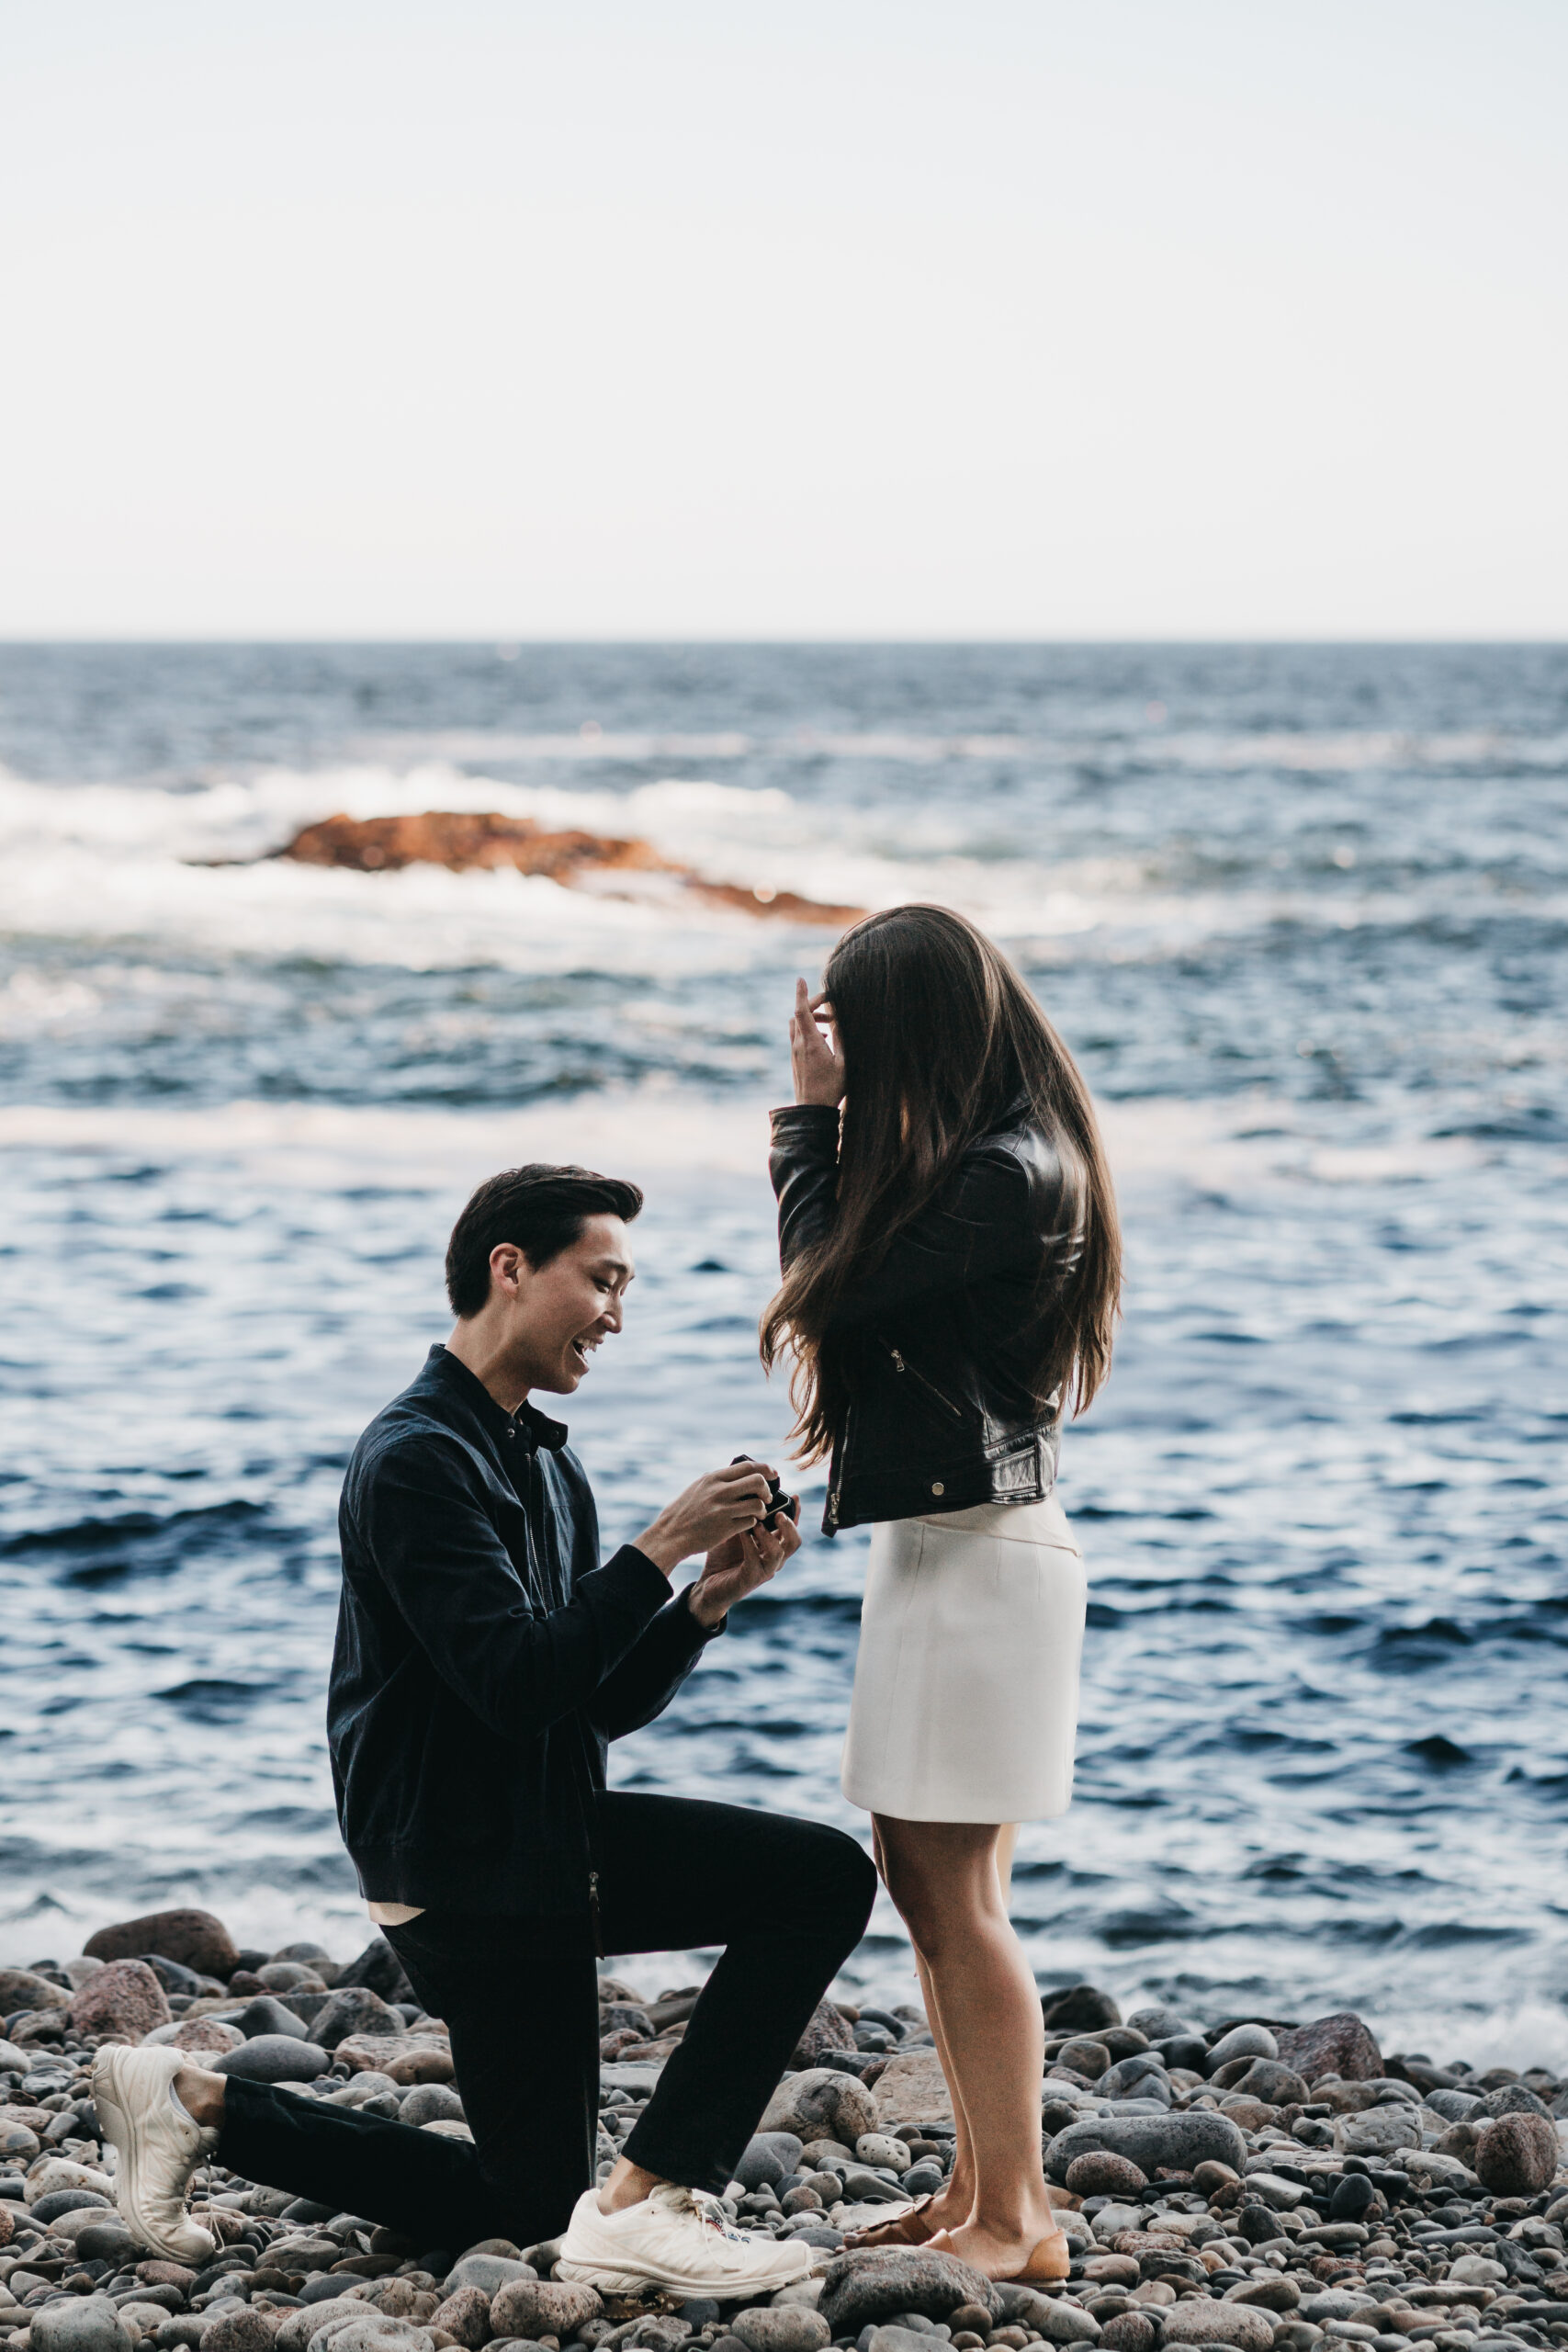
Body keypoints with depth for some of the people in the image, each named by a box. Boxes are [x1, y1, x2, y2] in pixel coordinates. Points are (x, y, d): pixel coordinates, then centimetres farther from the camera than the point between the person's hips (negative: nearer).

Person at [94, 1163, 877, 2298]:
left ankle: (652, 2192, -8)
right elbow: (517, 1683, -28)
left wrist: (709, 1600, -6)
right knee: (529, 2204, 0)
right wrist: (662, 1547, -24)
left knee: (829, 1878, -5)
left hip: (557, 1840, 9)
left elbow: (611, 1702, 10)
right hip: (470, 1872, -9)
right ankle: (208, 2107, 8)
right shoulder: (417, 1459, -18)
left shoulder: (546, 1460, 13)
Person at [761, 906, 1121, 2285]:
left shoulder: (1003, 1179, -19)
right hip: (943, 1542, 10)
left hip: (977, 1552, -10)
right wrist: (823, 1125, 8)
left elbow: (828, 1283, -14)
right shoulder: (995, 1160, 13)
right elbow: (848, 1268, 13)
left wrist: (813, 1113, -6)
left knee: (953, 1894, -7)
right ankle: (980, 2193, 21)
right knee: (923, 1880, 14)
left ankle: (1019, 2223, -2)